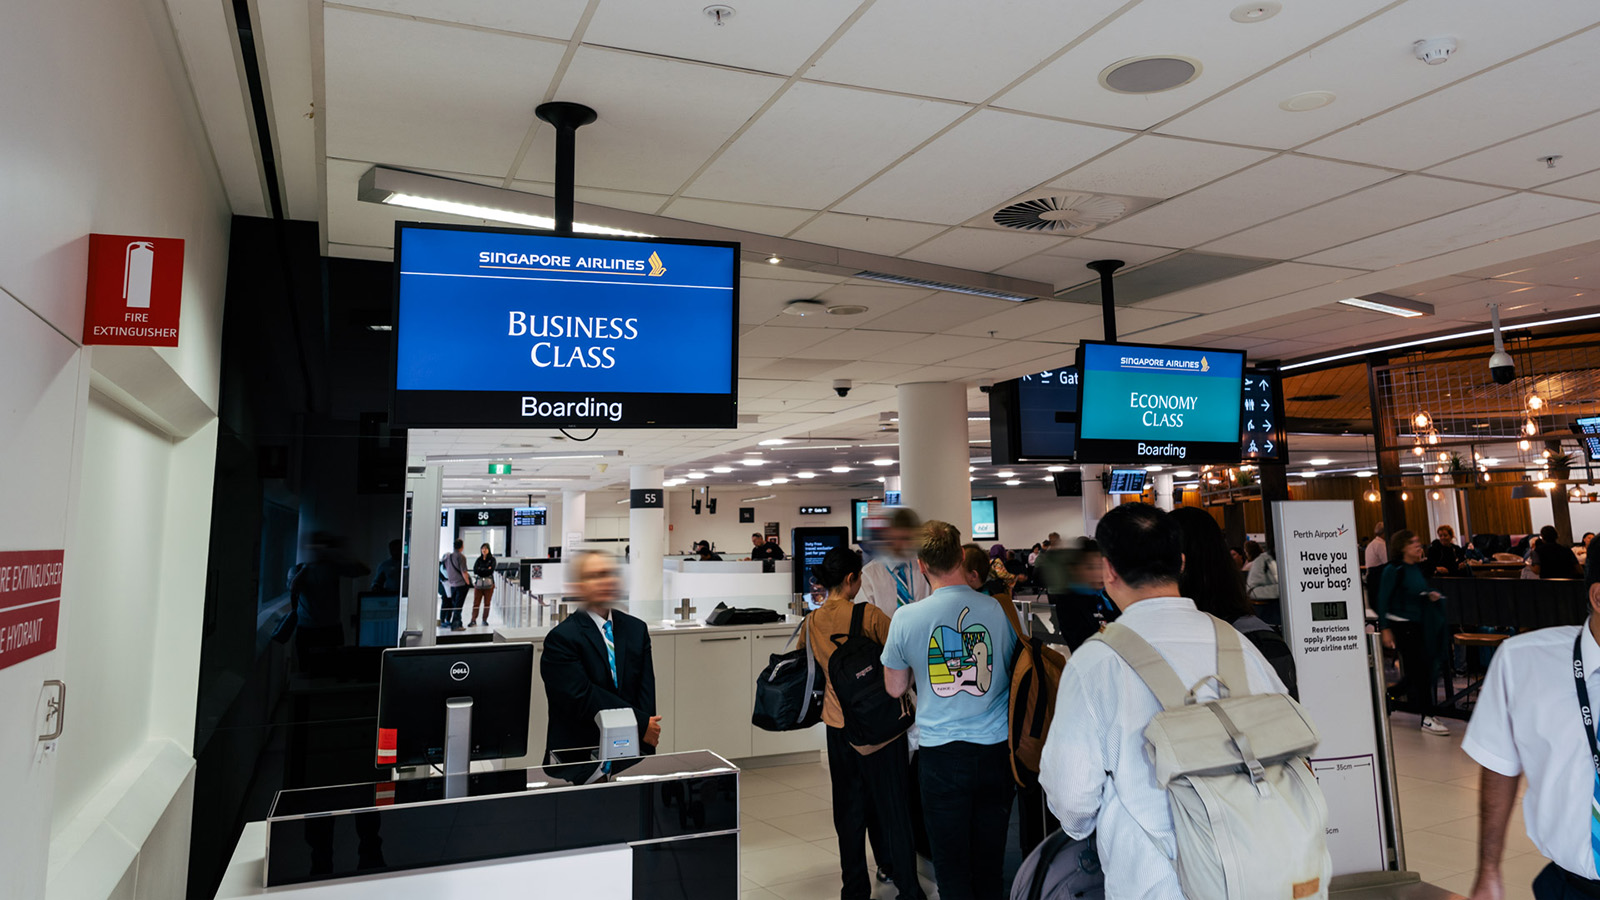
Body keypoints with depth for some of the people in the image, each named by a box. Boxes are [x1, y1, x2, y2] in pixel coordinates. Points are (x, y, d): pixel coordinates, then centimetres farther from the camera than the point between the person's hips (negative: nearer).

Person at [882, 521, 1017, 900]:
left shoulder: (906, 618, -10)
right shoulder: (1000, 610, -7)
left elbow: (895, 688, 3)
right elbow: (1017, 676, 9)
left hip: (941, 752, -2)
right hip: (995, 748, 2)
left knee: (950, 861, 10)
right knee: (989, 858, 16)